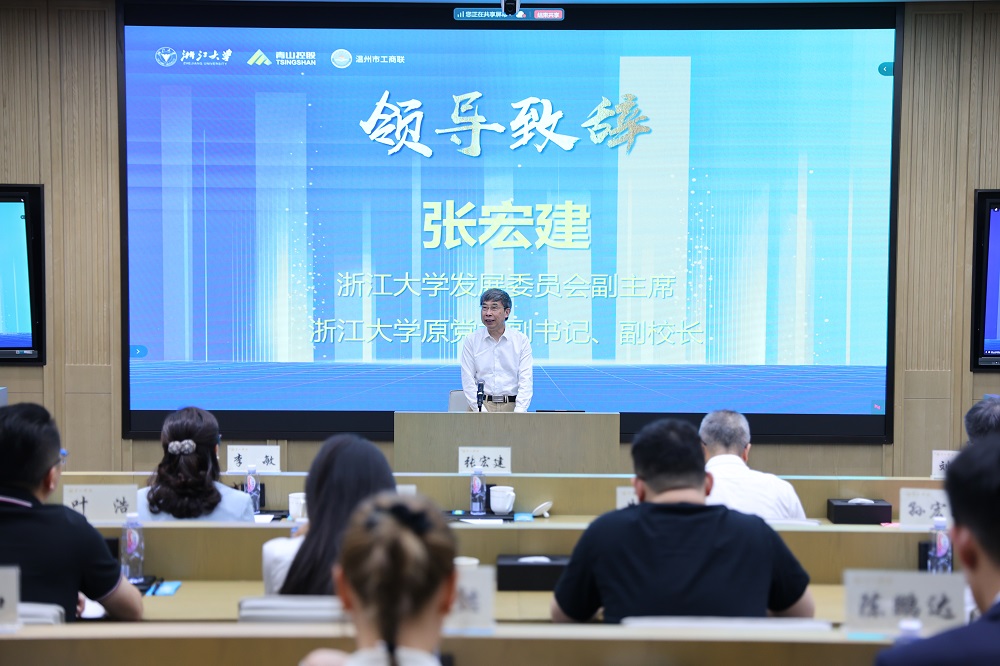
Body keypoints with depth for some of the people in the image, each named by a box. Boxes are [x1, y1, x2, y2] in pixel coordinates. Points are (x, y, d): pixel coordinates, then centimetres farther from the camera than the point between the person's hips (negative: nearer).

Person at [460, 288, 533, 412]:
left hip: (512, 405, 0)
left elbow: (525, 380, 1)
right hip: (481, 404, 0)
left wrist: (518, 412, -13)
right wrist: (482, 412, -9)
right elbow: (468, 381, 2)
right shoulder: (471, 340, 7)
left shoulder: (522, 340, 6)